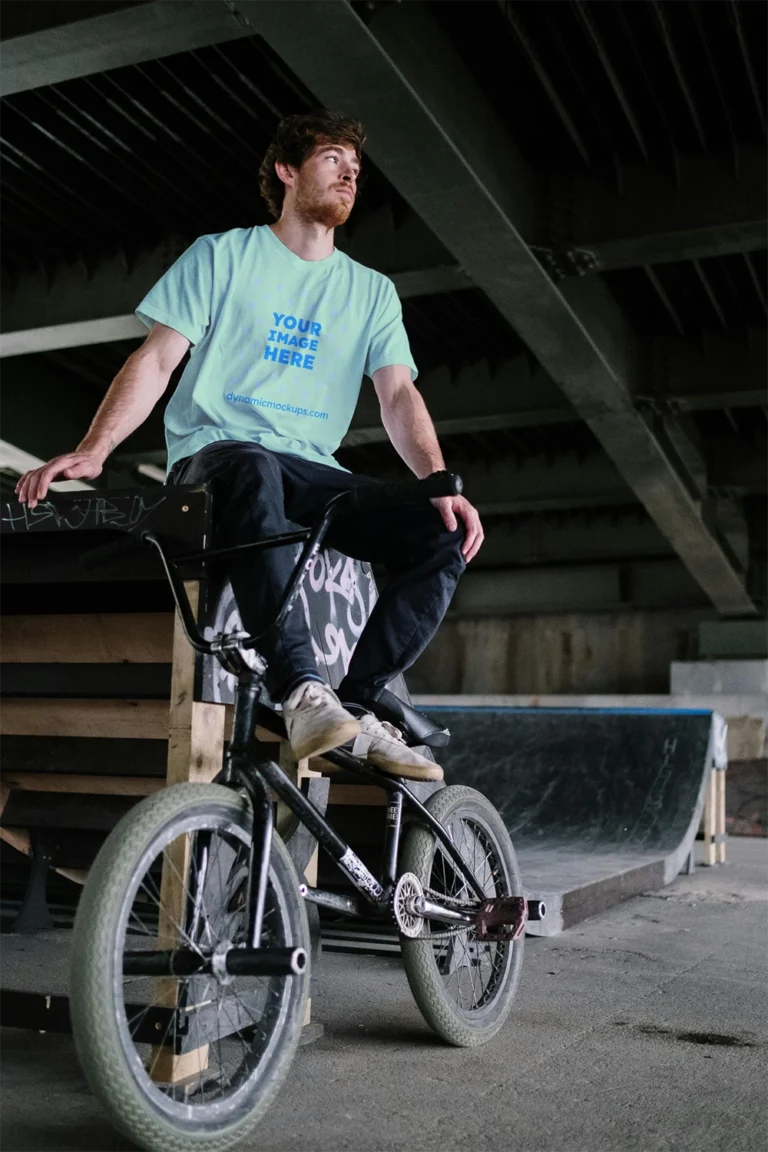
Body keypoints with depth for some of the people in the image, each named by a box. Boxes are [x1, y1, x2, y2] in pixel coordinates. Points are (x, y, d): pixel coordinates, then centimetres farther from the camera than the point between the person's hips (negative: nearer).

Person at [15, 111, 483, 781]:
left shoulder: (372, 291, 16)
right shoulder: (222, 255, 8)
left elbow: (399, 395, 4)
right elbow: (156, 360, 0)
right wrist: (93, 450, -17)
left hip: (310, 472, 4)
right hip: (215, 454, -4)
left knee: (445, 537, -20)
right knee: (254, 471, -42)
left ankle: (357, 708, -21)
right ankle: (303, 692, -45)